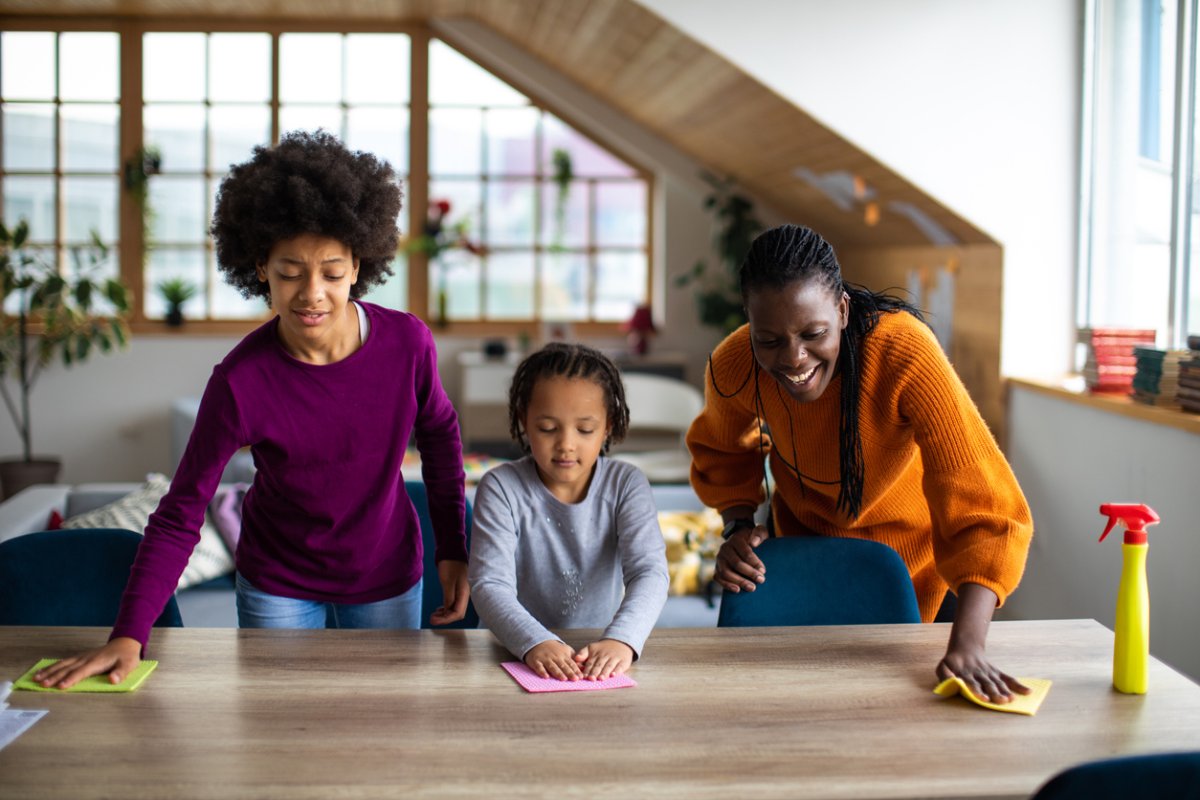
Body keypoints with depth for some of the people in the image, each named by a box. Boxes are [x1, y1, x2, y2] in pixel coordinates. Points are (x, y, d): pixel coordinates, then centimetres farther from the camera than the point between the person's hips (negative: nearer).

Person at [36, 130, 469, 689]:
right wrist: (128, 635, -26)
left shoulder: (407, 342, -19)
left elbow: (438, 434, 1)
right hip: (277, 587, -1)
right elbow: (179, 515, -19)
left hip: (388, 580, 2)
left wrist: (453, 549, 2)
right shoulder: (241, 381, -24)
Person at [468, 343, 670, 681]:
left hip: (599, 657, 2)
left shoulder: (626, 485, -2)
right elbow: (490, 585, -16)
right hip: (516, 657, -1)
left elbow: (650, 571, -14)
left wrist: (621, 639, -33)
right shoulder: (501, 488, -6)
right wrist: (535, 642, -35)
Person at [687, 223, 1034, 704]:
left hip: (908, 536, -2)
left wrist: (966, 644, -54)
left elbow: (982, 506, -44)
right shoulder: (733, 367, -29)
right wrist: (738, 525, -22)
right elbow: (723, 452, -3)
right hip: (805, 530, 2)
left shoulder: (906, 352, -41)